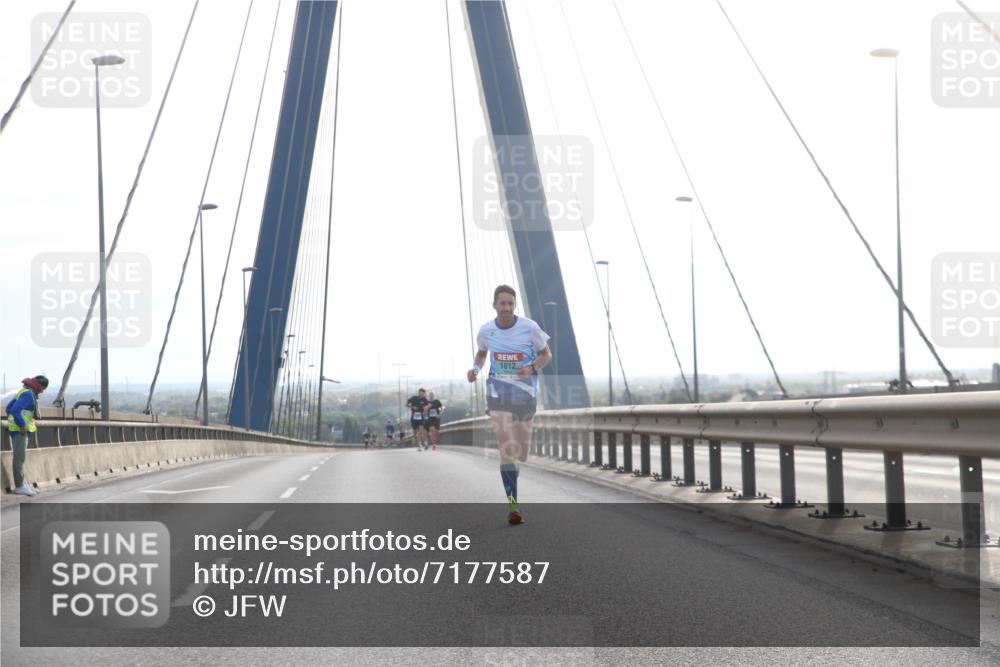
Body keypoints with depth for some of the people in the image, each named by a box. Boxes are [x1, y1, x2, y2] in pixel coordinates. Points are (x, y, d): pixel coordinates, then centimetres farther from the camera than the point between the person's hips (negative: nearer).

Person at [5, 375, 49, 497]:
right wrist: (22, 426, -22)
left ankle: (21, 483, 16)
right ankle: (19, 487, -6)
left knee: (20, 456, 12)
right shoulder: (28, 394, -17)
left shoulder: (24, 391, 15)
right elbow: (15, 410, -27)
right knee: (19, 457, -8)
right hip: (19, 430, -10)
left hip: (18, 429, 10)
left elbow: (9, 407, 21)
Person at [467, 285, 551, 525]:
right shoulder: (486, 331, -3)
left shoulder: (529, 328, -9)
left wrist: (532, 368, -17)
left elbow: (546, 354, 3)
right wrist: (475, 368, -4)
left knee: (521, 454, 11)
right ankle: (512, 504, -17)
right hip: (498, 396, -1)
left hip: (525, 395, 1)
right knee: (507, 450, -18)